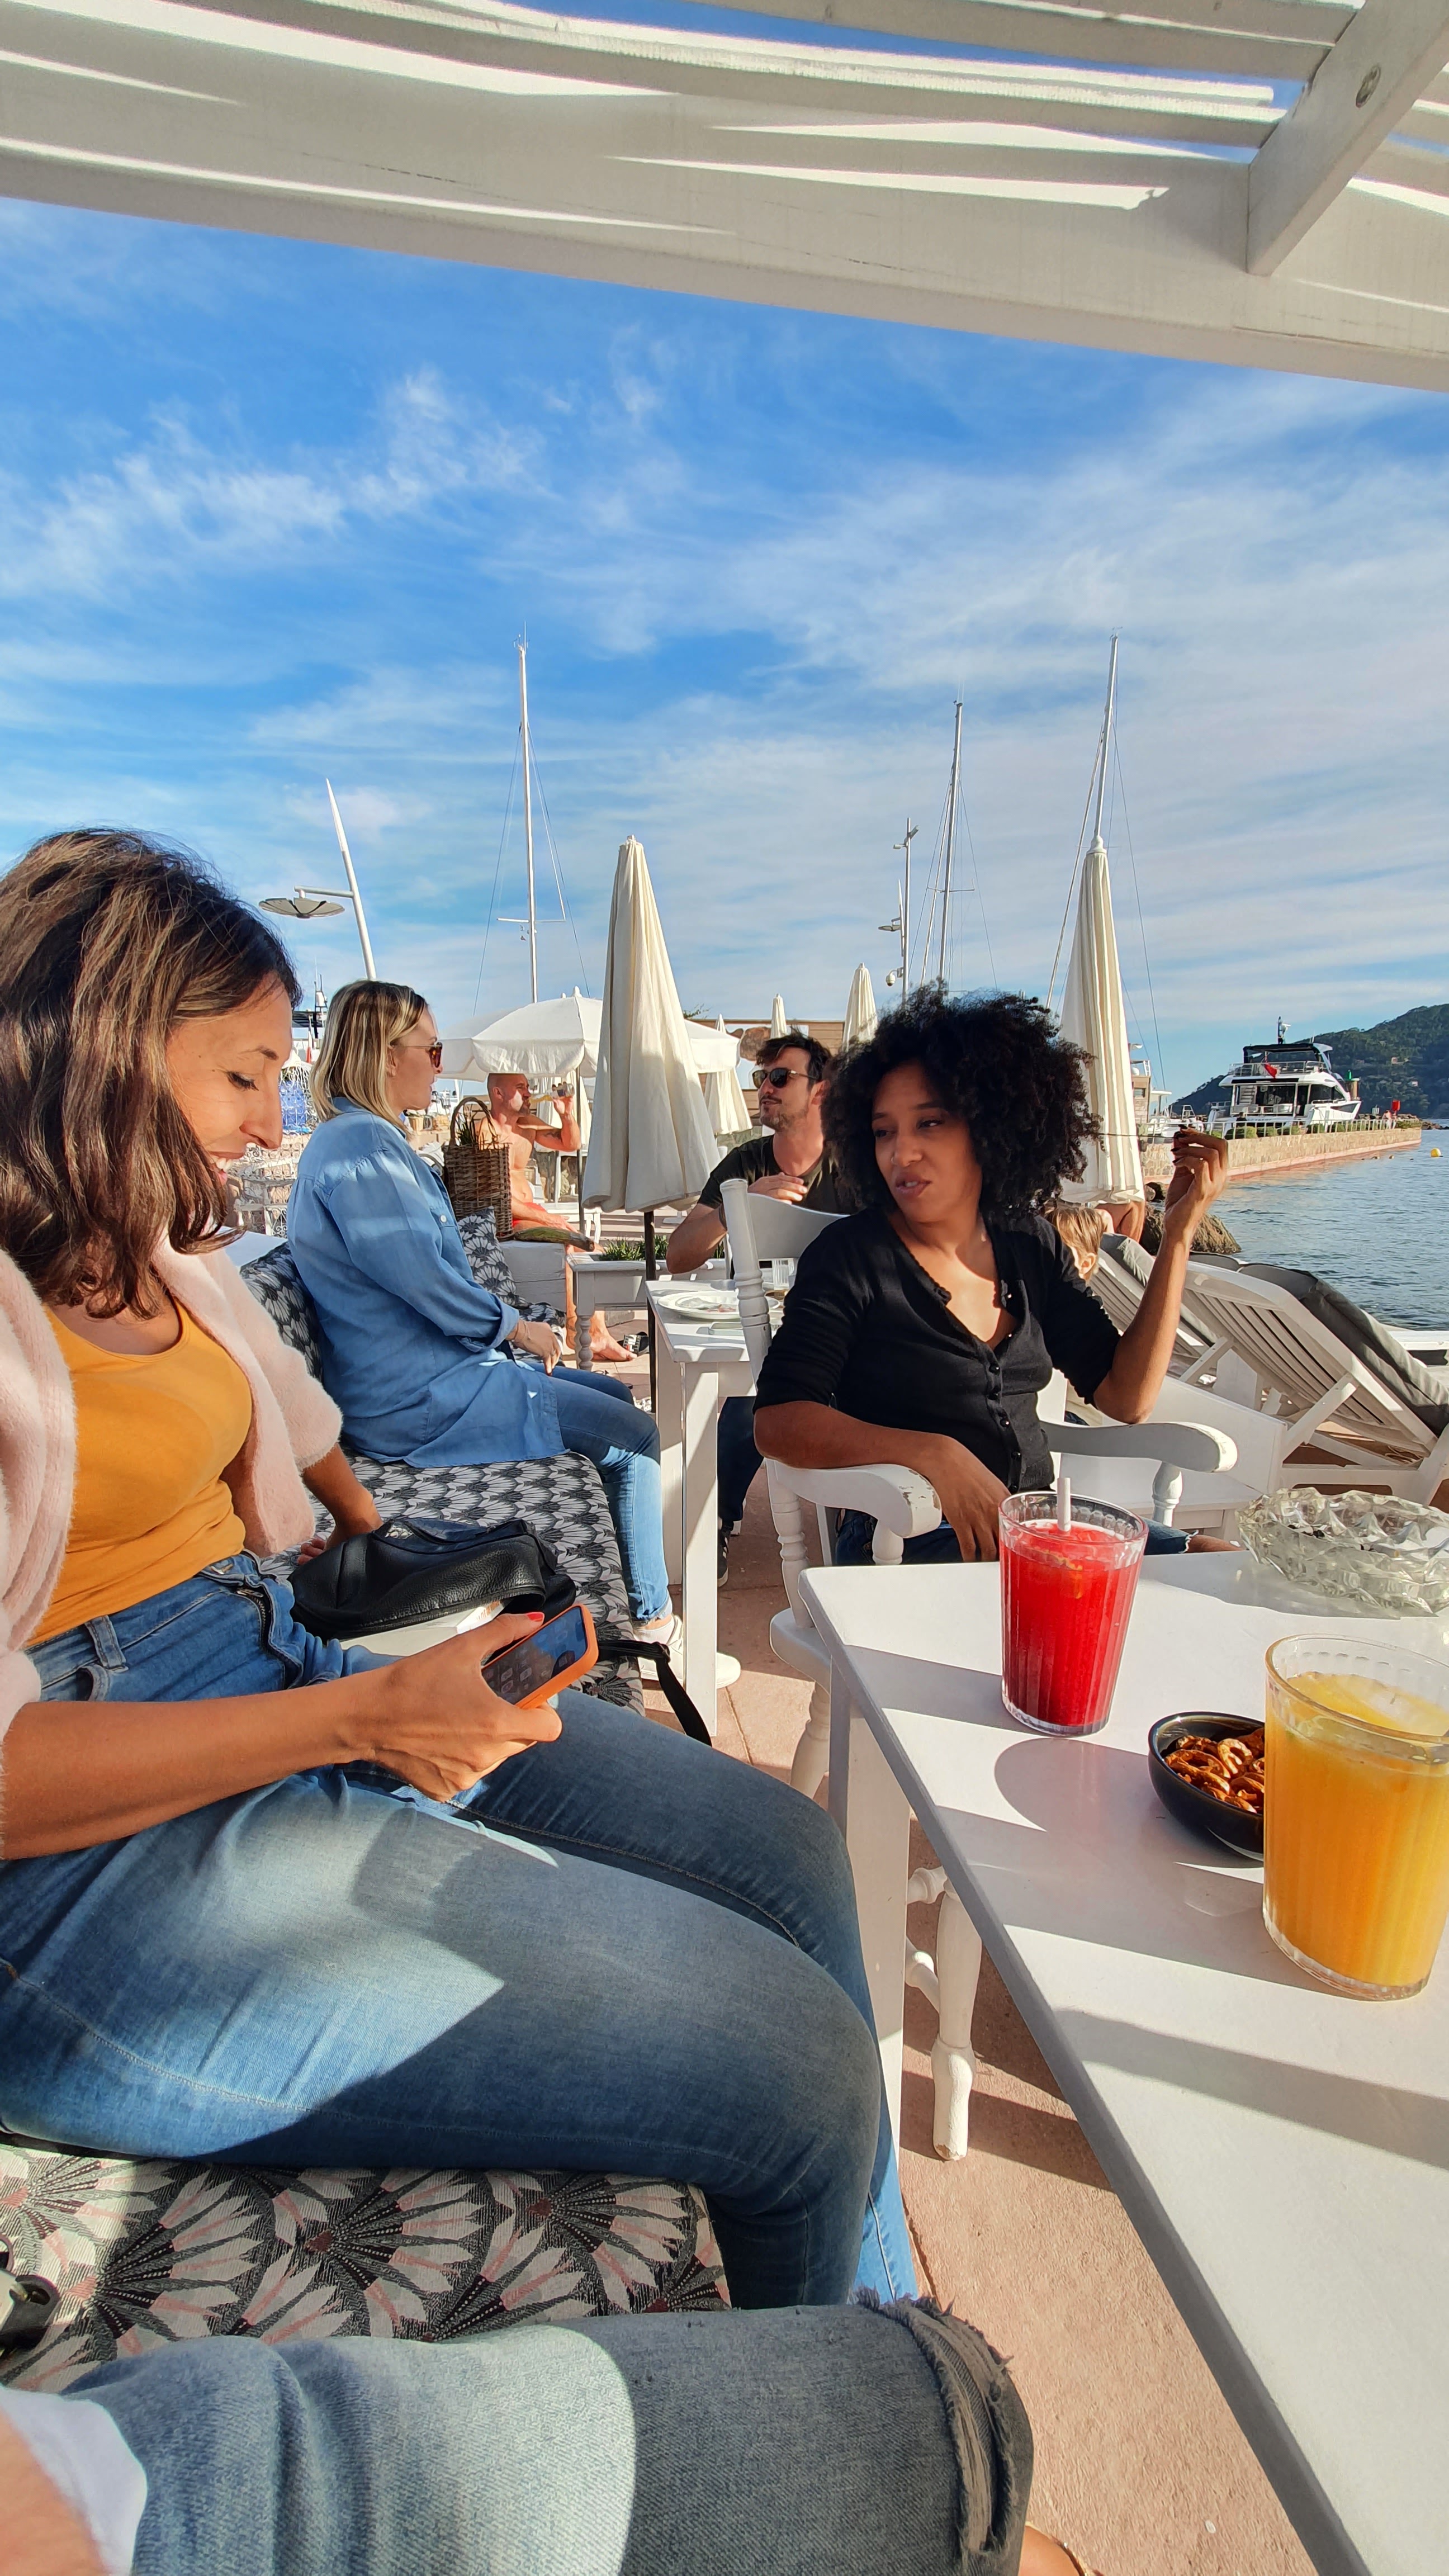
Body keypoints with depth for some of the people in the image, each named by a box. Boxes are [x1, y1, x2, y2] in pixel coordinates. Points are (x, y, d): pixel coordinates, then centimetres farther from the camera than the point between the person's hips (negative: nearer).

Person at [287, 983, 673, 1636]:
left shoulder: (363, 1139, 14)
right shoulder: (362, 1145, -20)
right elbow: (426, 1281, -25)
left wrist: (507, 1326, 9)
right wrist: (517, 1325, -9)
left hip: (432, 1365, 11)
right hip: (420, 1402, -11)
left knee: (616, 1397, 17)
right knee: (634, 1437, -7)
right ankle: (653, 1620, 8)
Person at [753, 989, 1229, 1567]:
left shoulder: (1031, 1246, 8)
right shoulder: (850, 1257, -8)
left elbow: (1125, 1396, 6)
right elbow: (778, 1421, -16)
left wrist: (1178, 1232, 3)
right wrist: (935, 1455, -28)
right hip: (906, 1538, -6)